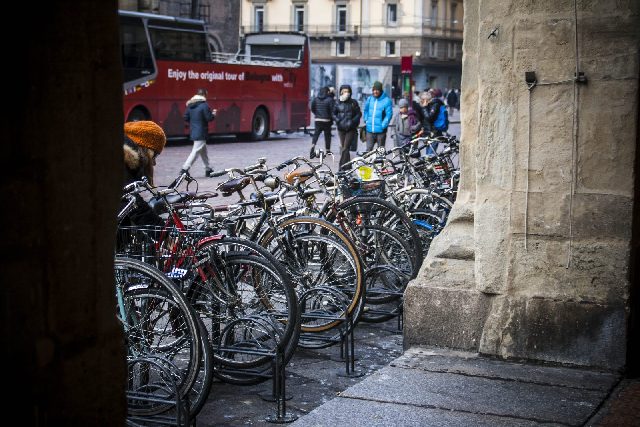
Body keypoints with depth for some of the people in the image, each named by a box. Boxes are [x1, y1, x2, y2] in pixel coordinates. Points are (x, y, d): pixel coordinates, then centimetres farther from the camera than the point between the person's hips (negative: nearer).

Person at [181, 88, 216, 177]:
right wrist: (213, 114, 5)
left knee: (204, 152, 19)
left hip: (193, 132, 9)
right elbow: (209, 118, -16)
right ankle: (184, 169, -12)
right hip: (201, 133, -9)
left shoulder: (190, 105, 8)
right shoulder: (204, 105, -15)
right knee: (196, 151, -6)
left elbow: (186, 117, 9)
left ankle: (208, 169, 27)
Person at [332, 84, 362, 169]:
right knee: (343, 147, 9)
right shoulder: (338, 103, 6)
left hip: (351, 129, -4)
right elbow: (334, 113, 13)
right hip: (341, 128, 4)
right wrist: (337, 120, -6)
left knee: (345, 148, -12)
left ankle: (342, 167, -12)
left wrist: (352, 121, -13)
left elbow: (359, 114, 1)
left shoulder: (353, 102, -1)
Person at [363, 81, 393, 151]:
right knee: (369, 149, 3)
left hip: (380, 131, -4)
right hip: (370, 130, 4)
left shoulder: (386, 100, -9)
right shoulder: (369, 99, 6)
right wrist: (366, 121, 10)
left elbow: (389, 114, -10)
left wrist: (383, 125, -14)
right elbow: (365, 110, 19)